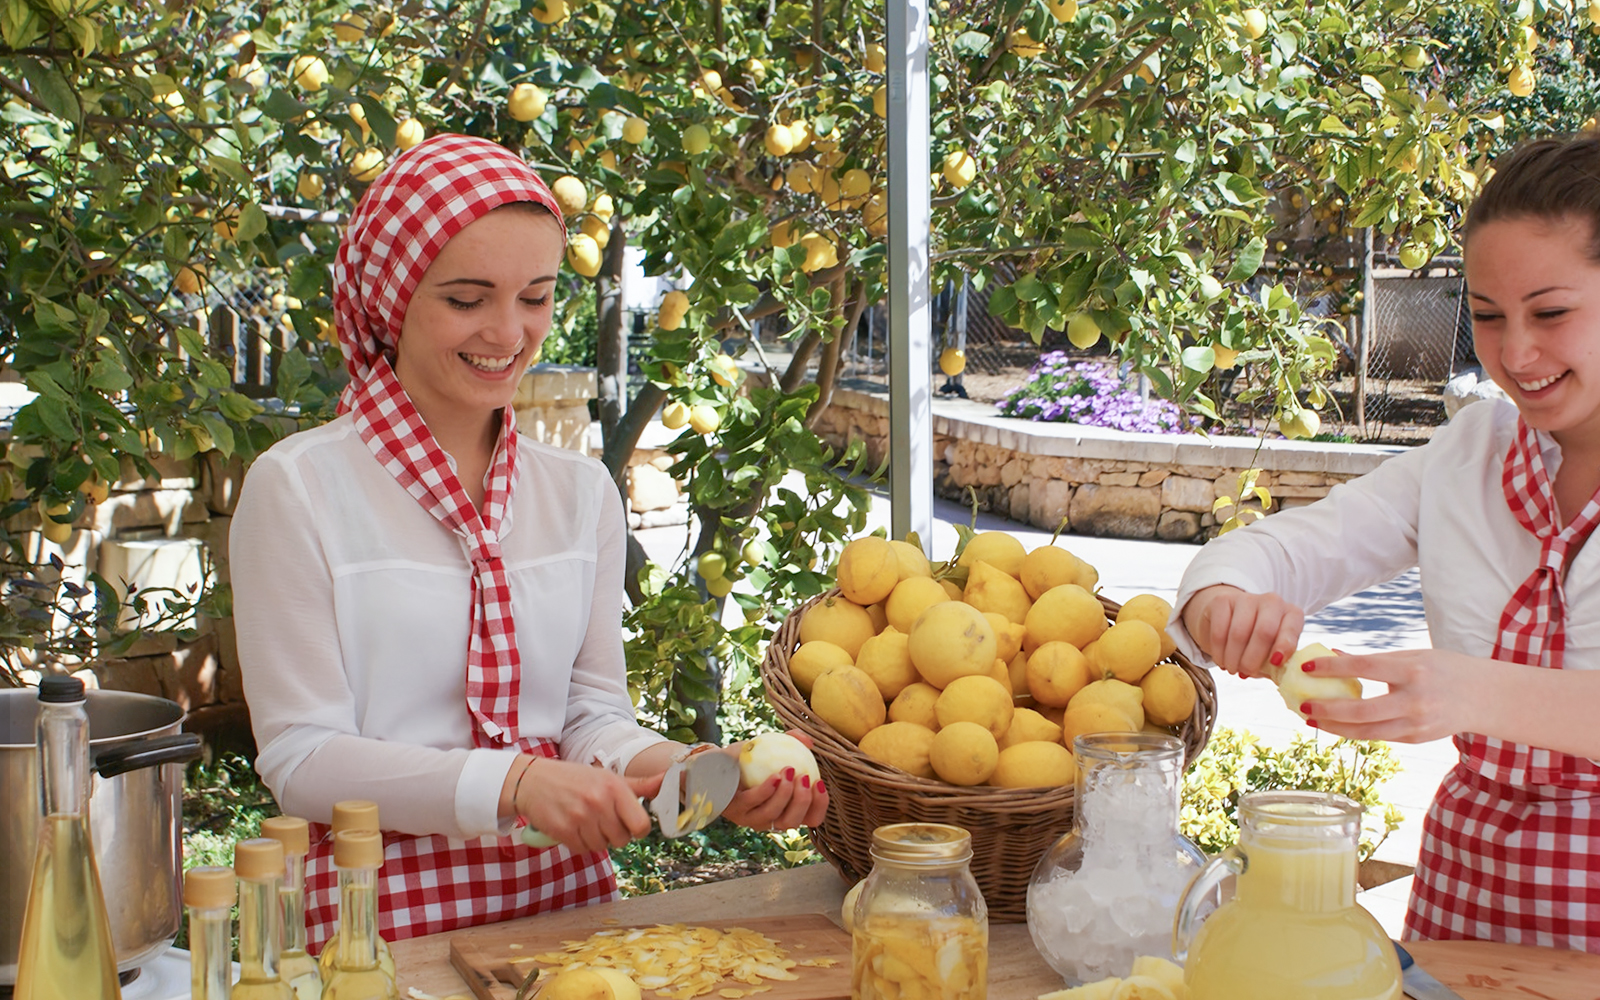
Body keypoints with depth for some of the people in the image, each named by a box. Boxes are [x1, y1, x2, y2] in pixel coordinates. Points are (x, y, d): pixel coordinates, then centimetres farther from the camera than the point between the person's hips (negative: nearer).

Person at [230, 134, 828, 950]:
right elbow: (301, 759, -8)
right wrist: (515, 784, -19)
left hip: (565, 892, 5)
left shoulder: (580, 492, 9)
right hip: (389, 908, -4)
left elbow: (592, 712, 8)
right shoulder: (298, 489, -5)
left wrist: (682, 770, -13)